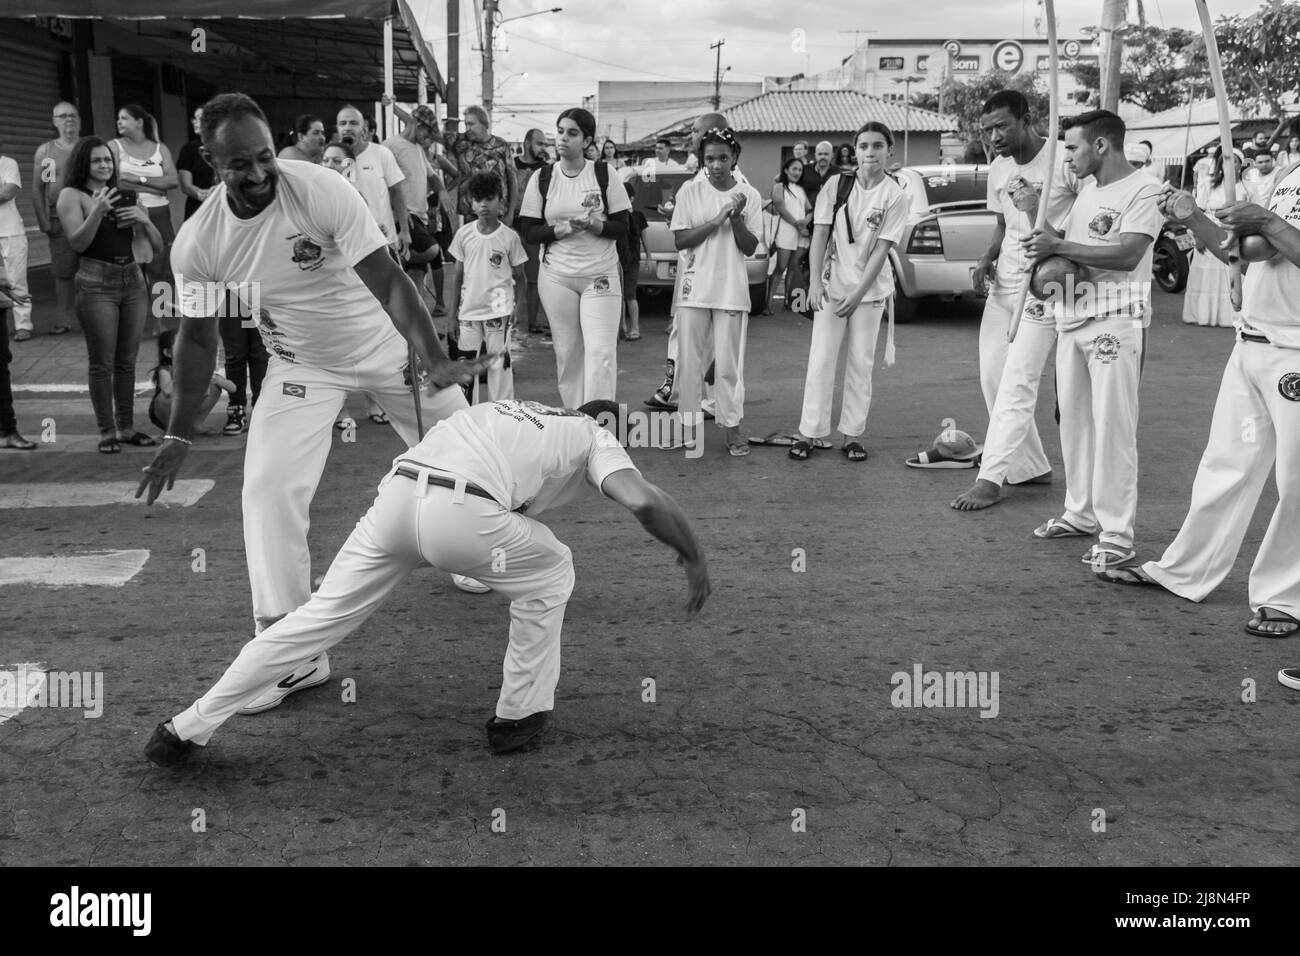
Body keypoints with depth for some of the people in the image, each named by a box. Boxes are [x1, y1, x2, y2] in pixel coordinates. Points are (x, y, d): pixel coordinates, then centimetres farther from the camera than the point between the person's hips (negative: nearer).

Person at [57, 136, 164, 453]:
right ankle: (107, 432, 2)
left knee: (127, 362, 8)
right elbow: (77, 242, -10)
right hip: (96, 284, -4)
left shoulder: (124, 198, 16)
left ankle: (127, 427, 16)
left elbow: (158, 248, 14)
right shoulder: (72, 195, 3)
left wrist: (144, 220, -5)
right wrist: (97, 212, -23)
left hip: (133, 282, 4)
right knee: (102, 363, -4)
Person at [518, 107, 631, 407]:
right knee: (567, 353, 4)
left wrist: (594, 225, -19)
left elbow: (622, 227, 0)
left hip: (601, 275, -1)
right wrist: (562, 229, -15)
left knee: (601, 353, -10)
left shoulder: (604, 175, 0)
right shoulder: (542, 177, 4)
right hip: (556, 277, 2)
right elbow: (529, 232, 2)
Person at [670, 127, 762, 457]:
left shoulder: (749, 195, 1)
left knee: (729, 362, 2)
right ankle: (689, 423, 13)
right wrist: (716, 221, -14)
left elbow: (750, 247, -1)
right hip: (694, 288, 1)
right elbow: (680, 241, -5)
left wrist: (736, 219, -17)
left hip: (732, 290, 0)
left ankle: (731, 426, 9)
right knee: (690, 360, 4)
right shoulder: (690, 191, 1)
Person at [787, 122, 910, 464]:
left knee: (861, 364, 5)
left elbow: (881, 249, -9)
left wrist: (857, 295, -15)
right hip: (832, 284, 0)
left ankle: (852, 435, 12)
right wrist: (815, 281, -14)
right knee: (821, 360, -1)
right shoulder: (836, 184, -1)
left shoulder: (895, 195, -5)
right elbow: (820, 234, -4)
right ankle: (808, 432, 4)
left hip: (870, 289, 0)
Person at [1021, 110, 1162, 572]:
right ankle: (1081, 513, 23)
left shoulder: (1144, 189, -9)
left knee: (1112, 426, -8)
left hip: (1115, 323, -8)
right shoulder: (1087, 189, 17)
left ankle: (1117, 534, -5)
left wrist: (1059, 247, -16)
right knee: (1074, 420, 12)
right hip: (1072, 319, 8)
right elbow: (1063, 235, 23)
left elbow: (1128, 255, -19)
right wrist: (1043, 245, -1)